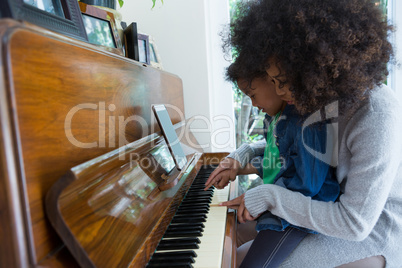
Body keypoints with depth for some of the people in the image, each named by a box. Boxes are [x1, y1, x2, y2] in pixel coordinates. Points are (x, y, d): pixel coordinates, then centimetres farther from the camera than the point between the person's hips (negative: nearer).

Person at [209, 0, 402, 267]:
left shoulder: (377, 118, -30)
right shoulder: (331, 97, -4)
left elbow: (355, 223, -29)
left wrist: (272, 196, -27)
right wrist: (243, 156, -2)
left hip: (372, 231, -7)